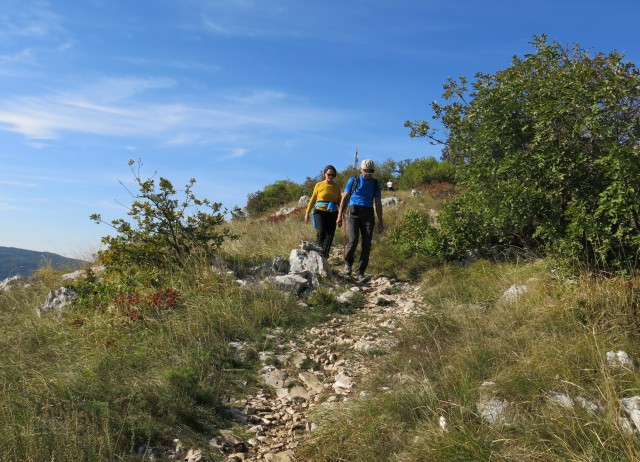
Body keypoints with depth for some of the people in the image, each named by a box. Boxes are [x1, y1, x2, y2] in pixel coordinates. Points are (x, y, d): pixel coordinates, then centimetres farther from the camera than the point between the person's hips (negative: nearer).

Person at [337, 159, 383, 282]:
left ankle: (360, 273, 1)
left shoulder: (375, 184, 11)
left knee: (366, 244, -6)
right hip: (353, 213, -2)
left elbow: (378, 204, 13)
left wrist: (380, 222, 9)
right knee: (353, 240, -18)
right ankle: (348, 263, 10)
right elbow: (344, 198, 7)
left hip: (368, 215, 2)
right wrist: (340, 216, 0)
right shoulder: (353, 180, 6)